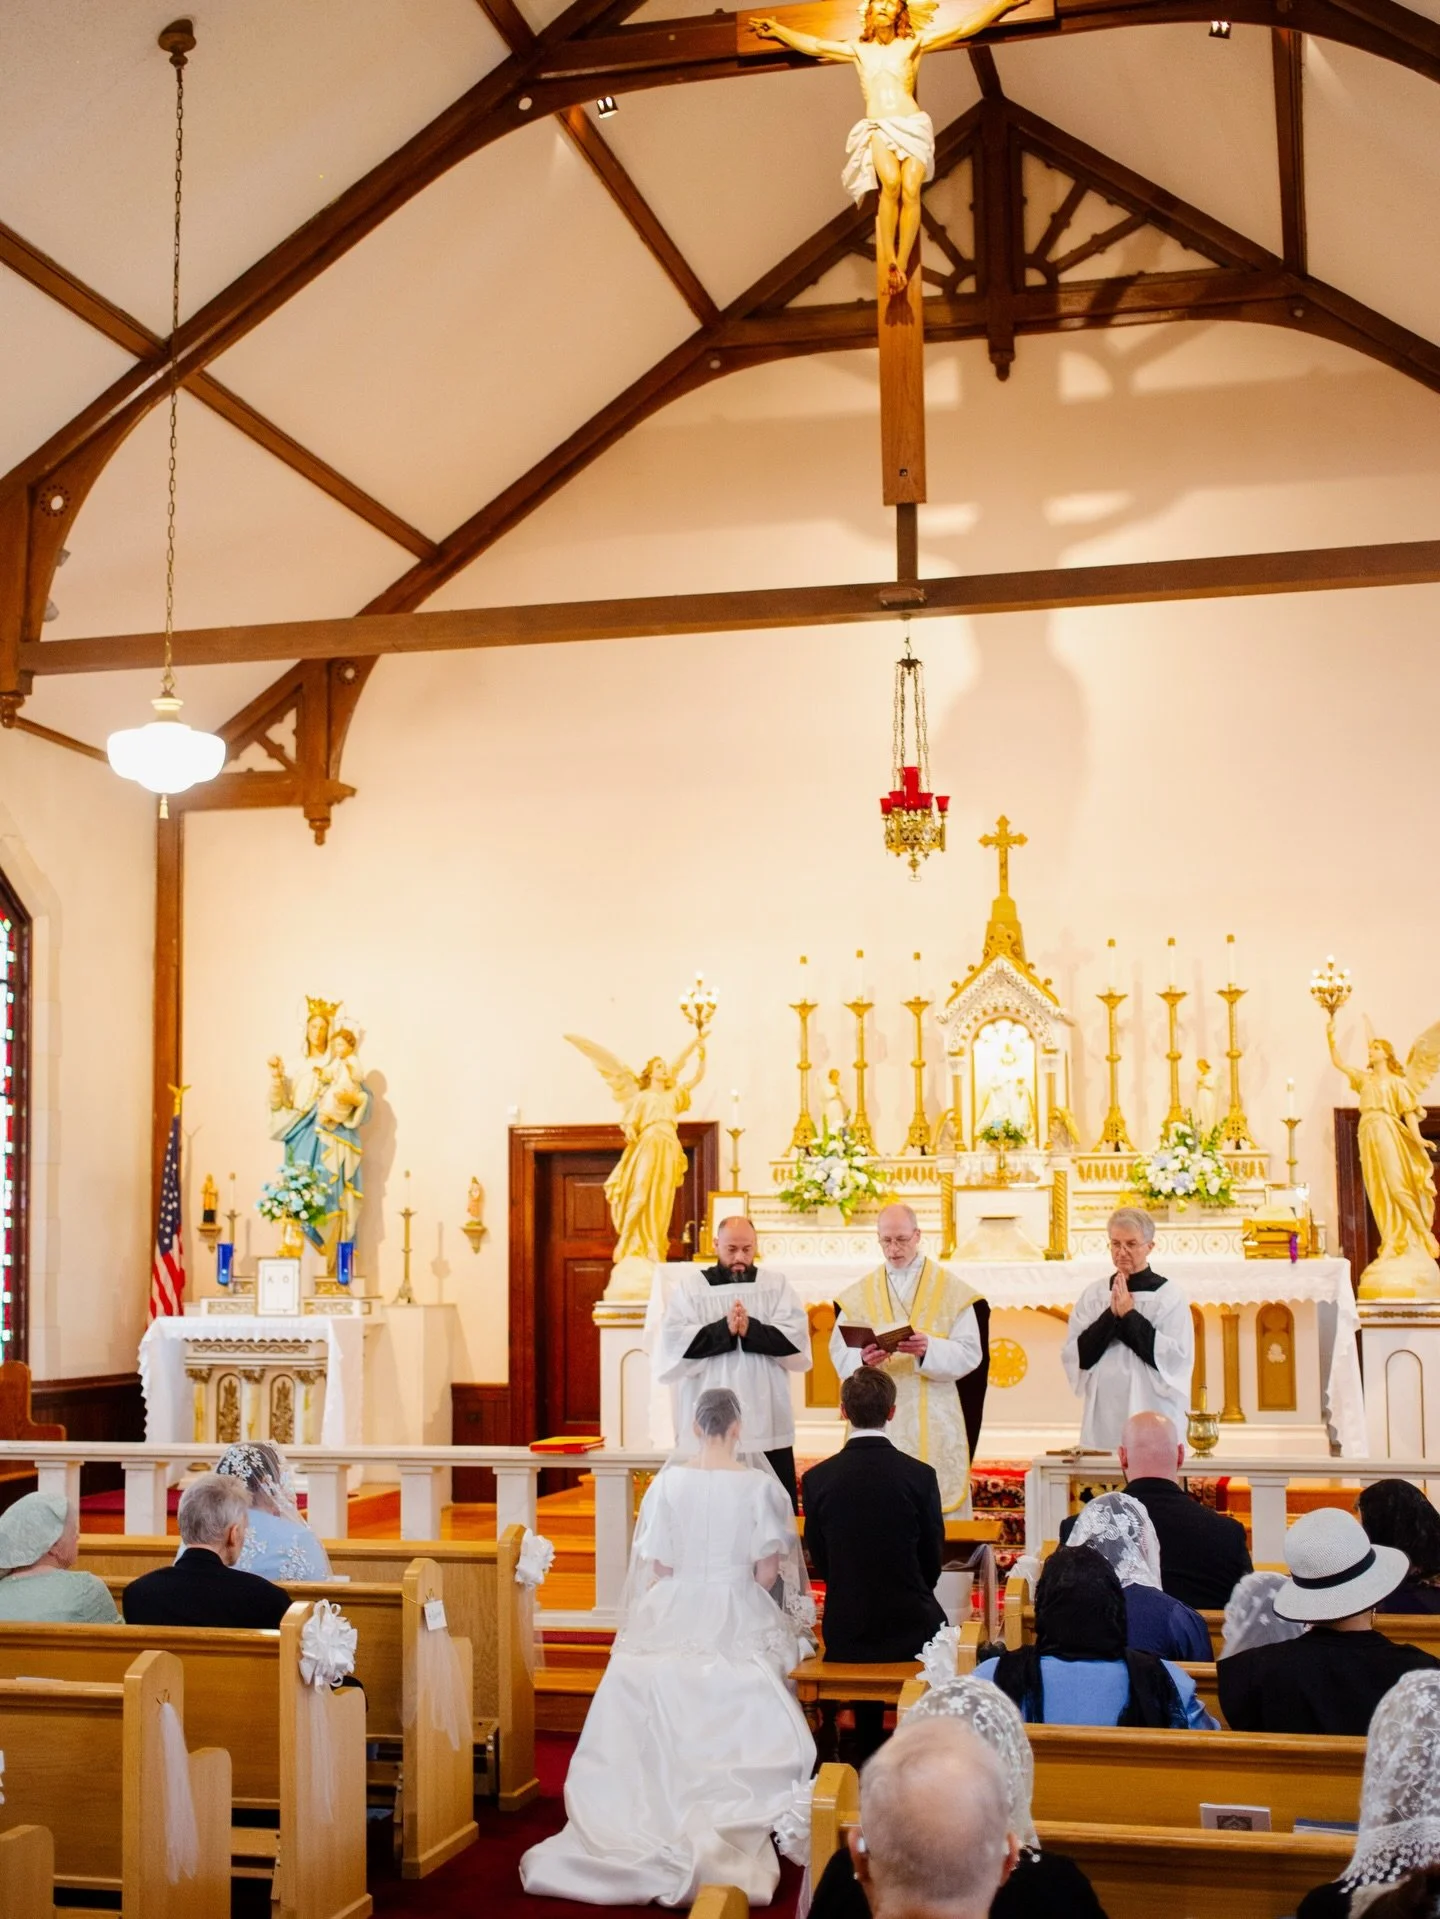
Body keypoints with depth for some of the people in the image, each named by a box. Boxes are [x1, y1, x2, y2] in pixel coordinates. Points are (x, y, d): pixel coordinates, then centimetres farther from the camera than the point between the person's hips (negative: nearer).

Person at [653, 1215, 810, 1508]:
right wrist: (723, 1329, -16)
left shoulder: (777, 1285, 9)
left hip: (767, 1425, 1)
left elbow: (798, 1340, -3)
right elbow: (673, 1345, -7)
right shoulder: (689, 1286, 5)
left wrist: (751, 1330, -17)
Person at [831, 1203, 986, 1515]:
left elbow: (969, 1353, -5)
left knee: (935, 1501, -3)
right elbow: (839, 1354, 1)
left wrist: (928, 1349, -23)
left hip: (931, 1419, -2)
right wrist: (863, 1358, -21)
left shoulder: (952, 1290, 2)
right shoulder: (858, 1294, 8)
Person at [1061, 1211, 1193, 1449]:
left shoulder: (1169, 1295, -2)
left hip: (1154, 1416, -3)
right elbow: (1075, 1356, 0)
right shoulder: (1094, 1293, 7)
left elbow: (1175, 1358, -11)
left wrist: (1129, 1315, -13)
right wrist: (1110, 1314, -12)